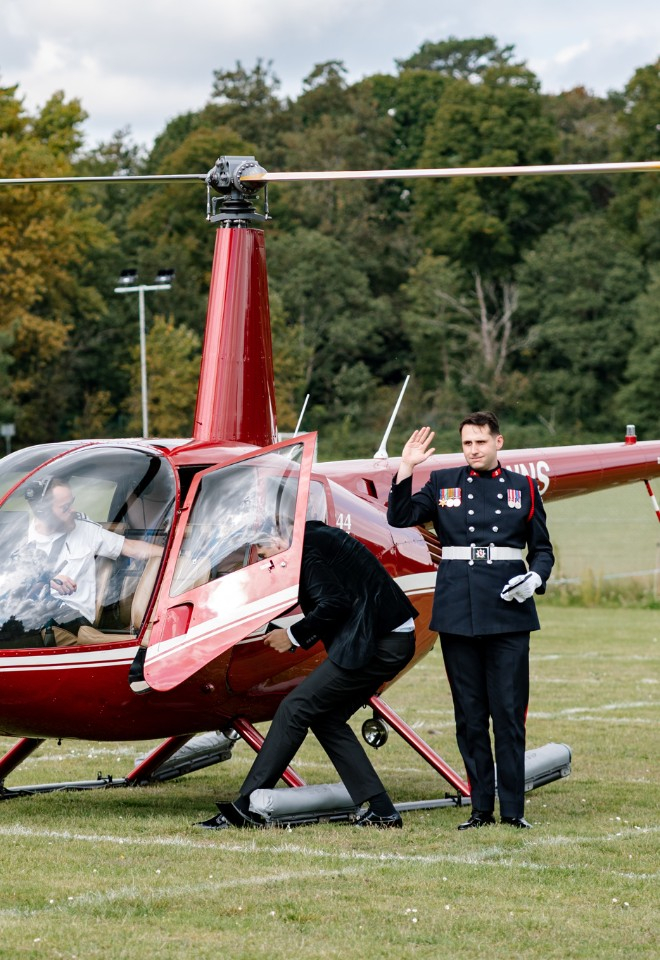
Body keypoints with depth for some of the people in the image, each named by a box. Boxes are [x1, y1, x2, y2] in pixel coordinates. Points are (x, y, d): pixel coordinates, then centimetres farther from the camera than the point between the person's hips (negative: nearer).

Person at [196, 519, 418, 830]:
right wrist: (300, 637, 14)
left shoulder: (304, 547, -10)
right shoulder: (318, 535, 19)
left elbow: (334, 603, -18)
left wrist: (294, 635, -7)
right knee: (326, 717, 13)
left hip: (375, 645, -10)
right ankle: (381, 811, 10)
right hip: (393, 641, 10)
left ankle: (247, 807, -4)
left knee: (295, 708, -6)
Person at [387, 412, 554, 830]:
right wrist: (406, 470, -7)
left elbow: (542, 549, 13)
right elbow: (400, 517, 1)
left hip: (508, 612, -1)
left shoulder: (523, 488, 9)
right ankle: (481, 808, 11)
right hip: (457, 613, 1)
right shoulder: (443, 484, 9)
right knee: (470, 715, 4)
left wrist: (535, 578, -7)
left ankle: (513, 809, 2)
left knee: (509, 713, -3)